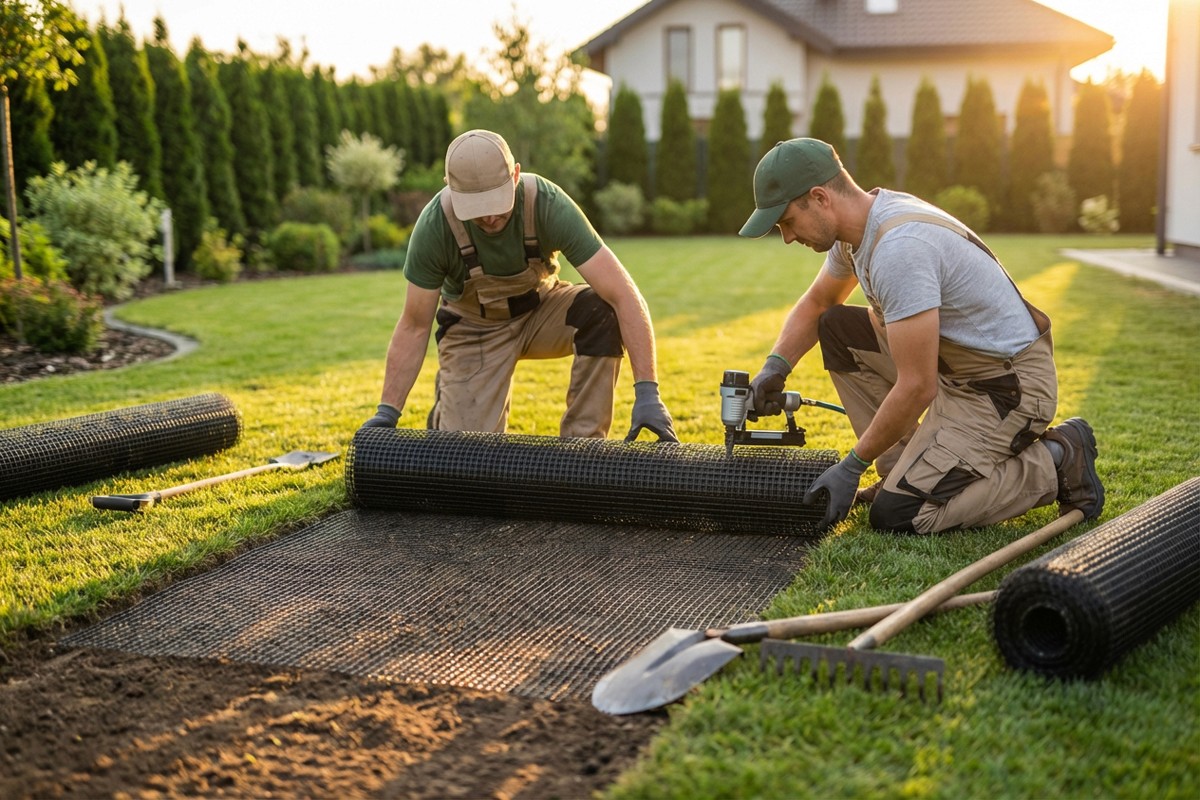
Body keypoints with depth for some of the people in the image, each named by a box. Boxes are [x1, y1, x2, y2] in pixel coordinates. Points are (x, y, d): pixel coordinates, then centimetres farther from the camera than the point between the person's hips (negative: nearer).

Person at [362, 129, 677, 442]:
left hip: (541, 310, 0)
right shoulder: (434, 225, -29)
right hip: (474, 326, 0)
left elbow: (625, 296, -35)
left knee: (602, 312, -32)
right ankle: (447, 406, 24)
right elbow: (414, 326, -16)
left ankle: (583, 443, -17)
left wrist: (647, 392, -42)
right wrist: (387, 412, -21)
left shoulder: (550, 205, -32)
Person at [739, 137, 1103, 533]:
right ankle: (906, 472, 10)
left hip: (1007, 385, -10)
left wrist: (852, 466, -17)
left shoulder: (898, 248, -29)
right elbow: (815, 304, 21)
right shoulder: (860, 223, 2)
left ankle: (1054, 466, -1)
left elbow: (917, 387, -27)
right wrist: (775, 366, 3)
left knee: (896, 515, -15)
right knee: (836, 329, 7)